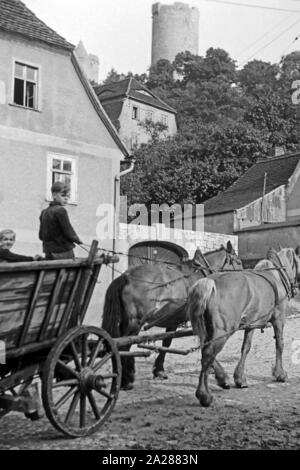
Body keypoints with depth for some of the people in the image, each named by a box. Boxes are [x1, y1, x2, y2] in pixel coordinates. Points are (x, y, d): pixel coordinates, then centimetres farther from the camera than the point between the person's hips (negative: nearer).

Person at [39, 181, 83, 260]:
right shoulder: (60, 210, -12)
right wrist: (78, 240, 4)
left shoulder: (44, 212, 11)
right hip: (63, 253, -7)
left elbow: (41, 236, 13)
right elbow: (69, 232, -12)